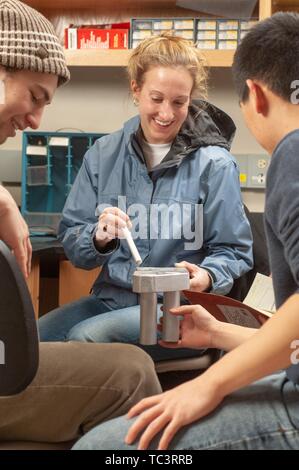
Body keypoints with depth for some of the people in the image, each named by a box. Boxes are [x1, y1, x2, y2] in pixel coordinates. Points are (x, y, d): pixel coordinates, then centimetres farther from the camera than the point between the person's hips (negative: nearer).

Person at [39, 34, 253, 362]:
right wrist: (99, 239, -17)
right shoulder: (104, 154, 7)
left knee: (84, 337, -30)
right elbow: (71, 242, 6)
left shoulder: (214, 164, -4)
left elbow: (234, 251, 1)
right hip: (110, 296, 4)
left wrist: (207, 277, -21)